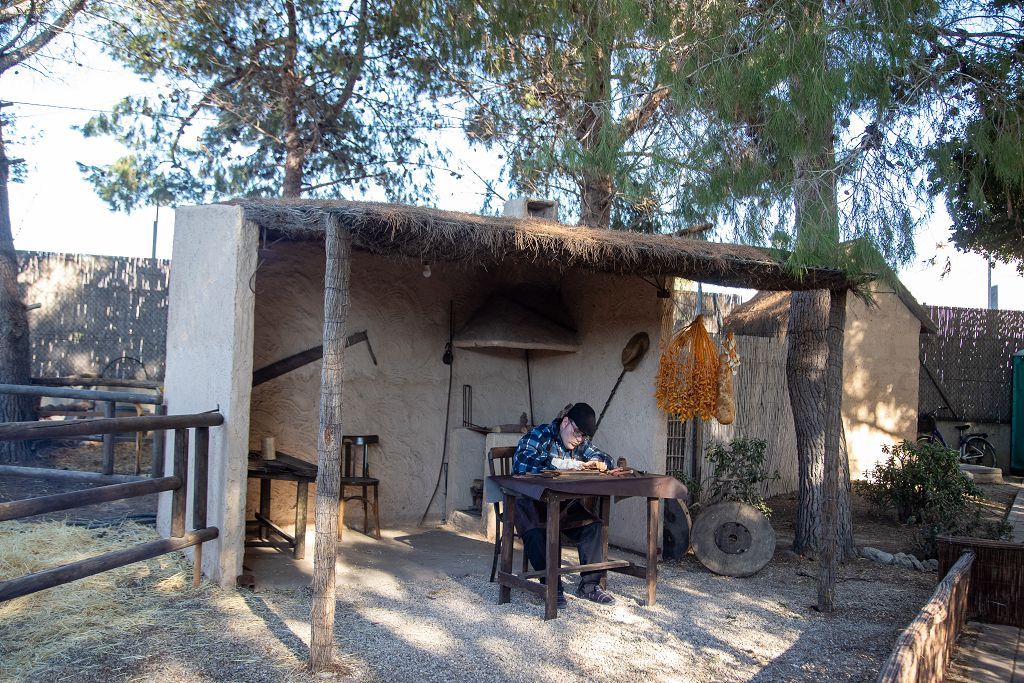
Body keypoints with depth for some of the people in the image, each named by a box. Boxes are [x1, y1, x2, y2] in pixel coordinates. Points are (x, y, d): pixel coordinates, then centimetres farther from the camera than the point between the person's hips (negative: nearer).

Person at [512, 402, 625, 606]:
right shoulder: (539, 435, -12)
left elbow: (607, 459, 13)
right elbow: (521, 461, -30)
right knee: (536, 531, -34)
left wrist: (599, 463, -14)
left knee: (592, 524, -14)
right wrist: (565, 464, -33)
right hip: (530, 502, -6)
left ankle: (589, 584, -6)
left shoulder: (581, 444, 10)